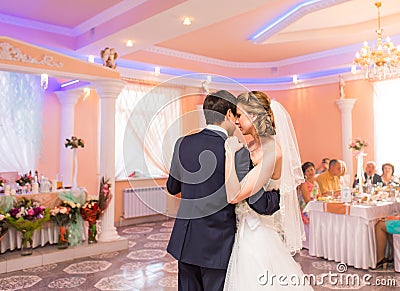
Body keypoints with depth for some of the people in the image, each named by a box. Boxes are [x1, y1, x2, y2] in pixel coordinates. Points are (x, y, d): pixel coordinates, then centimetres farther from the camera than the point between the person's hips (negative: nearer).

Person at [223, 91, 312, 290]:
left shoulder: (272, 152, -20)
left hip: (256, 234, -8)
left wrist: (230, 152, -25)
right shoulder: (250, 147, 4)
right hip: (243, 230, 8)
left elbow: (234, 195, -27)